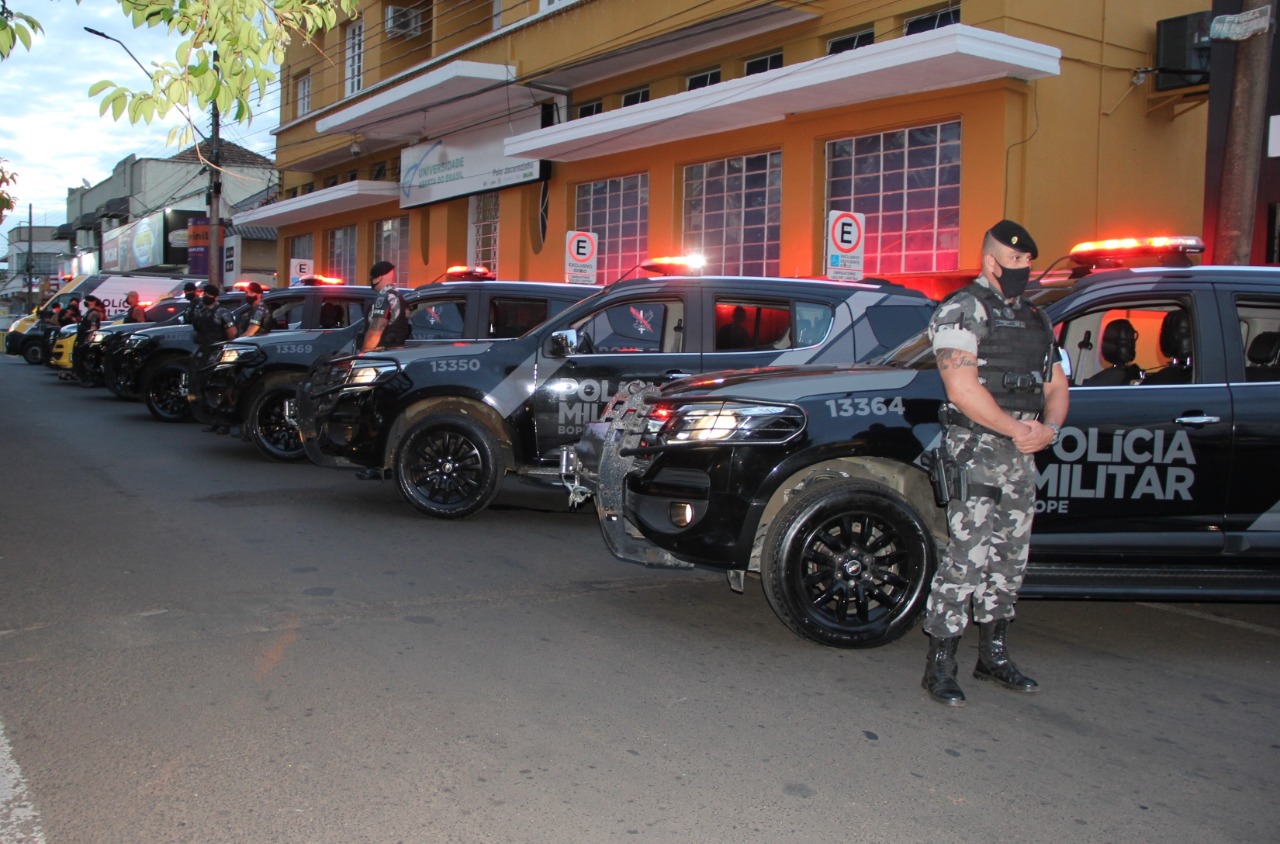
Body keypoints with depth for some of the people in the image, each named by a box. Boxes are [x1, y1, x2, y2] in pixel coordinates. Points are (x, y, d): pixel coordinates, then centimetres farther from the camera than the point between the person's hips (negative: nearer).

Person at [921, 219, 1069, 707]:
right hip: (977, 453, -8)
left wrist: (1049, 428, -2)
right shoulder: (962, 310, -5)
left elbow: (1056, 384, 19)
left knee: (1010, 559, 12)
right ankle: (939, 666, -4)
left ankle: (993, 656, 23)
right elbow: (962, 385, -17)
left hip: (1023, 455, 8)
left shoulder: (1035, 319, 20)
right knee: (968, 558, -11)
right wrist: (1015, 428, -15)